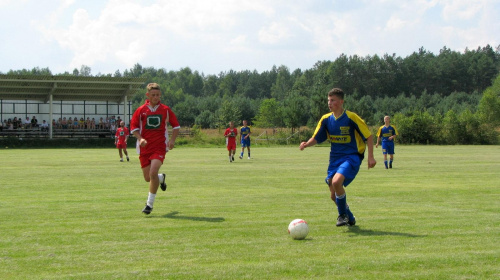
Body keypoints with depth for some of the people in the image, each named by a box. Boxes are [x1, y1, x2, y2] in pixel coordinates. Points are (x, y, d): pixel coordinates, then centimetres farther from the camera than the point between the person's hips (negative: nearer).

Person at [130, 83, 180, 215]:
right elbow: (133, 127, 4)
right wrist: (140, 138, -15)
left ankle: (150, 204, -9)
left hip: (160, 147, -2)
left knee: (153, 173, -21)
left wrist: (172, 139, -7)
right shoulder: (141, 110, 1)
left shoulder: (165, 110, 2)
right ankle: (161, 178, 45)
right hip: (145, 148, 2)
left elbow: (176, 125, 9)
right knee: (148, 178, 7)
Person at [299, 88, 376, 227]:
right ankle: (349, 217, 31)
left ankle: (342, 215, -7)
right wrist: (306, 144, -12)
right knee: (334, 196, 5)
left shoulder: (351, 117, -11)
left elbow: (368, 136, -6)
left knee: (336, 181, -30)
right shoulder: (326, 119, 4)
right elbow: (316, 138, 10)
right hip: (335, 158, 6)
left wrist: (370, 157, -12)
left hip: (351, 157, -6)